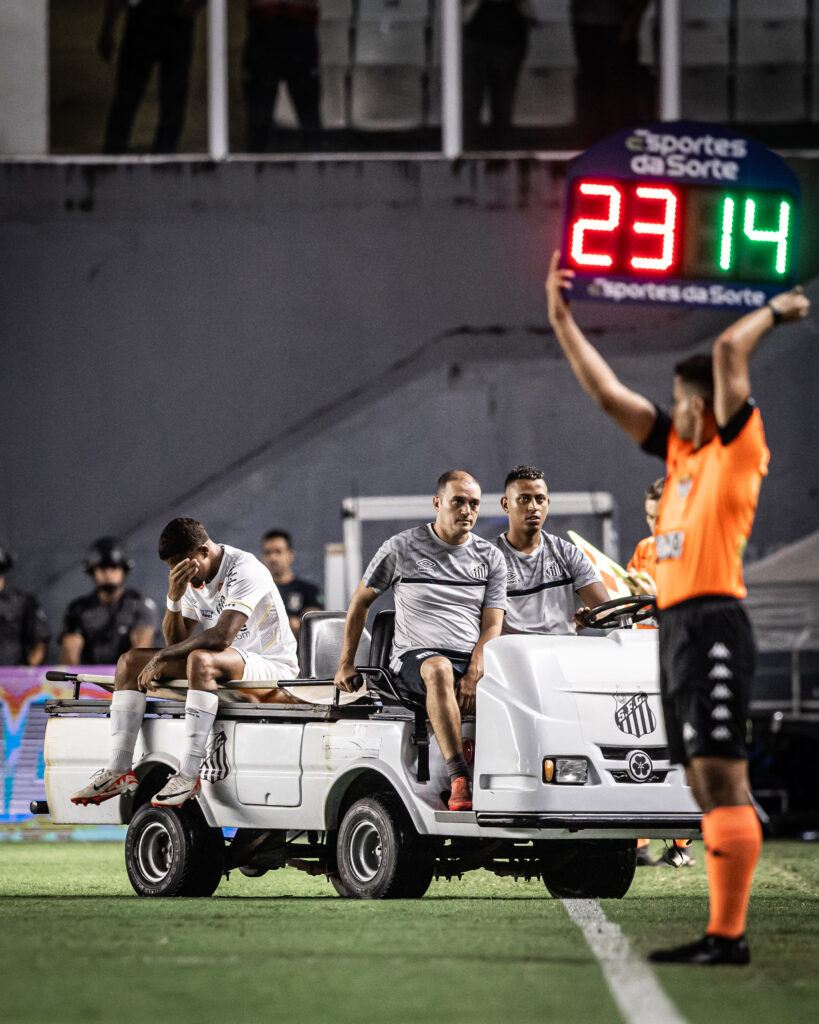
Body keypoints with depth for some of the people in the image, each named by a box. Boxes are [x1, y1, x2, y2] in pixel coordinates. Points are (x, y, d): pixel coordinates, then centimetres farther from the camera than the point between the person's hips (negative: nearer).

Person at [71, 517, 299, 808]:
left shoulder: (244, 571, -18)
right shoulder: (194, 577, 8)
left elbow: (222, 636, -29)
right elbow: (176, 640, 6)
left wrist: (162, 656, -23)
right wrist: (174, 597, -12)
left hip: (271, 665, -9)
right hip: (220, 663, 9)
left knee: (201, 659, -39)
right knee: (131, 660, -3)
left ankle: (189, 774, -39)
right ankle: (119, 770, -13)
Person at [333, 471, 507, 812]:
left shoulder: (490, 558, 14)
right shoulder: (402, 548, 7)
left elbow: (491, 625, 6)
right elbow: (361, 601, 16)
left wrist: (474, 675, -13)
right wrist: (345, 664, 9)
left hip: (474, 660, 3)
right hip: (415, 657, -3)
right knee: (439, 670, -41)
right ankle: (459, 780, -49)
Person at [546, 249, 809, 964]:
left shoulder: (739, 448, -2)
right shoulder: (681, 451, 19)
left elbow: (728, 354, -13)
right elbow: (608, 393, 23)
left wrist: (774, 312, 3)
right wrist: (561, 319, 23)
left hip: (713, 628, -9)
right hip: (678, 629, 9)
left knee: (722, 780, -12)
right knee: (708, 789, 7)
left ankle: (728, 935, -16)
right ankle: (724, 931, 8)